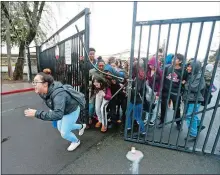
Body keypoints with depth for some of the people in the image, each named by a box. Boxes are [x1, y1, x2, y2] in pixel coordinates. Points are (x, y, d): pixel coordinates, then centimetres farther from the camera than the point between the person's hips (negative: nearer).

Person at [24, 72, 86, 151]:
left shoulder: (58, 94, -41)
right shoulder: (47, 91, -14)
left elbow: (58, 115, -48)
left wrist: (37, 113, -46)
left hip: (72, 111, -8)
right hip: (63, 110, 9)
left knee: (64, 133, 2)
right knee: (60, 128, 23)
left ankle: (76, 141, 36)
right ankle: (81, 126, 45)